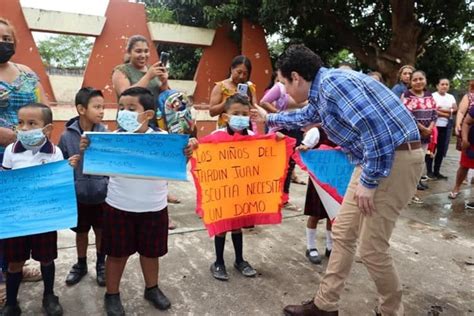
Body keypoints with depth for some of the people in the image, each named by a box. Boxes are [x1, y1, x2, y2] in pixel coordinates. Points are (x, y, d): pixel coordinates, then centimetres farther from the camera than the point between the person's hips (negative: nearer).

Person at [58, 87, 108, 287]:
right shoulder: (67, 136, -10)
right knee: (81, 232, 18)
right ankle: (81, 265, 40)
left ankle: (101, 264, 37)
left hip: (102, 194, 0)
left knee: (101, 230, 16)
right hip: (79, 195, 0)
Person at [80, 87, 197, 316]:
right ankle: (112, 294, 37)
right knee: (117, 253, 15)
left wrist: (186, 154, -23)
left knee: (151, 251, 19)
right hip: (119, 207, -1)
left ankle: (152, 289, 43)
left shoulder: (162, 138, -8)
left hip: (154, 208, 1)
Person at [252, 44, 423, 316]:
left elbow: (377, 130, -27)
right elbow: (304, 117, 37)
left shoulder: (333, 82, -18)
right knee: (343, 233, 11)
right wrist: (269, 118, 48)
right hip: (372, 159, 10)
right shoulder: (321, 91, 14)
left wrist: (368, 182, -19)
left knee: (371, 247, -3)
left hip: (395, 159, -10)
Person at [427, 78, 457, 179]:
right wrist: (447, 113, -9)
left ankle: (436, 171, 15)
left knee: (441, 149, 7)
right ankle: (429, 171, 7)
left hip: (446, 127, 5)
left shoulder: (451, 97, 14)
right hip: (434, 125, -5)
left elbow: (455, 109, 6)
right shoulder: (433, 96, -4)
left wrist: (441, 110, -11)